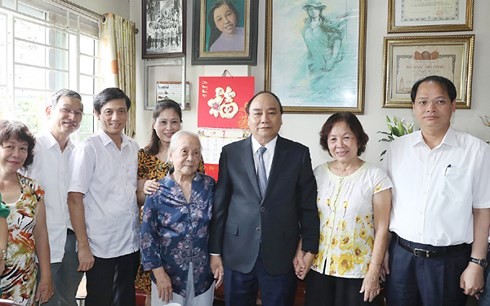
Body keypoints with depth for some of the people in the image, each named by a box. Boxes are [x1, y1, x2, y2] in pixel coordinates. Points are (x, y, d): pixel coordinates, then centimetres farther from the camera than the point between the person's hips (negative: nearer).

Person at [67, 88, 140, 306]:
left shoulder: (133, 148, 6)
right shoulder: (87, 149, -10)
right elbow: (74, 199, -12)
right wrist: (83, 246, -14)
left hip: (131, 244, 5)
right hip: (100, 248, -5)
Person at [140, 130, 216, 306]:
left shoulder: (210, 186, -3)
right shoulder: (158, 191, -8)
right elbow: (148, 235, -6)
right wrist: (159, 272, -9)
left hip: (203, 272, 2)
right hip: (168, 272, -2)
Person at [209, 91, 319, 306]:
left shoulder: (299, 153, -1)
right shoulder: (230, 153, 1)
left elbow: (308, 206, 2)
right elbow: (220, 205, 1)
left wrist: (309, 248, 0)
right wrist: (215, 251, 2)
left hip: (281, 255, 0)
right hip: (237, 254, 1)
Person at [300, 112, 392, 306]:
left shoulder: (376, 177, -9)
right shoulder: (318, 174, 0)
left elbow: (382, 229, -8)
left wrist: (374, 272, -9)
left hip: (358, 270, -3)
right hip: (318, 267, 3)